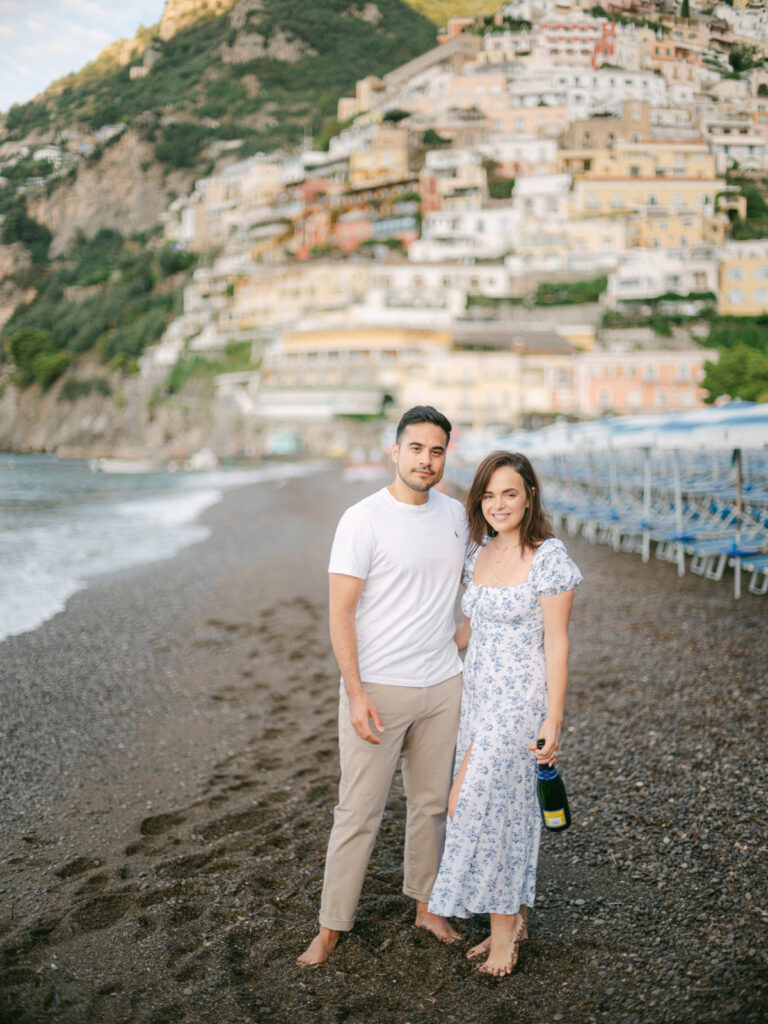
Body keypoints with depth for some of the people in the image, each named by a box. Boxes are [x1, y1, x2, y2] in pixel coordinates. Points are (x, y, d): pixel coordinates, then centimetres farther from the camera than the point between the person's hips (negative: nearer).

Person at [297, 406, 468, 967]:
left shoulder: (455, 514, 5)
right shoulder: (363, 519, -12)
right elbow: (341, 613, -14)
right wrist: (356, 693, -19)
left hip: (443, 686, 5)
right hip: (378, 688, -5)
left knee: (433, 803, 17)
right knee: (359, 811, 2)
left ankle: (427, 906, 35)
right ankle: (332, 926, 18)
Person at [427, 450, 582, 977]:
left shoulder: (549, 557, -13)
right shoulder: (478, 553, 7)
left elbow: (557, 643, -14)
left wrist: (553, 720, -15)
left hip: (520, 701, -6)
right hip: (478, 696, 7)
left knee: (476, 803, -5)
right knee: (506, 807, 13)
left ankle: (503, 926, 13)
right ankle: (515, 919, 27)